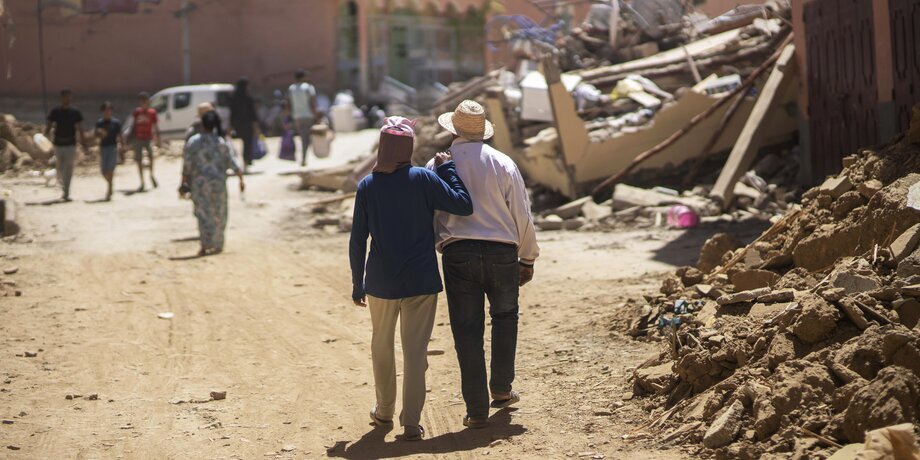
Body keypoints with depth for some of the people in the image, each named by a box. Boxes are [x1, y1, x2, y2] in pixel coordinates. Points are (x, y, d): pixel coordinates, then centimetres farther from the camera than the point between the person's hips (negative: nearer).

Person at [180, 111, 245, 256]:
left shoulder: (193, 142, -6)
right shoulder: (222, 142, -3)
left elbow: (186, 165, -5)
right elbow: (232, 163, -3)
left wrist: (184, 182, 2)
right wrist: (241, 178, 4)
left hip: (199, 182, -1)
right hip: (218, 182, 1)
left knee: (203, 213, 3)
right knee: (218, 214, 13)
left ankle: (205, 246, -7)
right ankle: (218, 245, 19)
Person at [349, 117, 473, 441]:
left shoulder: (367, 186, -2)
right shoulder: (424, 179, -8)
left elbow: (357, 240, 0)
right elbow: (463, 206, -9)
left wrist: (357, 284, 9)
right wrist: (447, 169, 1)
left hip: (381, 281, 2)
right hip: (421, 281, -2)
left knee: (382, 347, 20)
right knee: (415, 351, 2)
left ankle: (385, 411, 32)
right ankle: (411, 423, 0)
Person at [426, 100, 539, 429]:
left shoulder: (437, 166, 1)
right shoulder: (503, 164, 1)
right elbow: (522, 215, 3)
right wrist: (528, 258, 11)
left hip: (458, 254, 0)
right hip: (501, 253, 0)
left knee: (467, 330, 3)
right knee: (505, 316, 23)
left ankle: (477, 410, 4)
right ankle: (501, 389, 26)